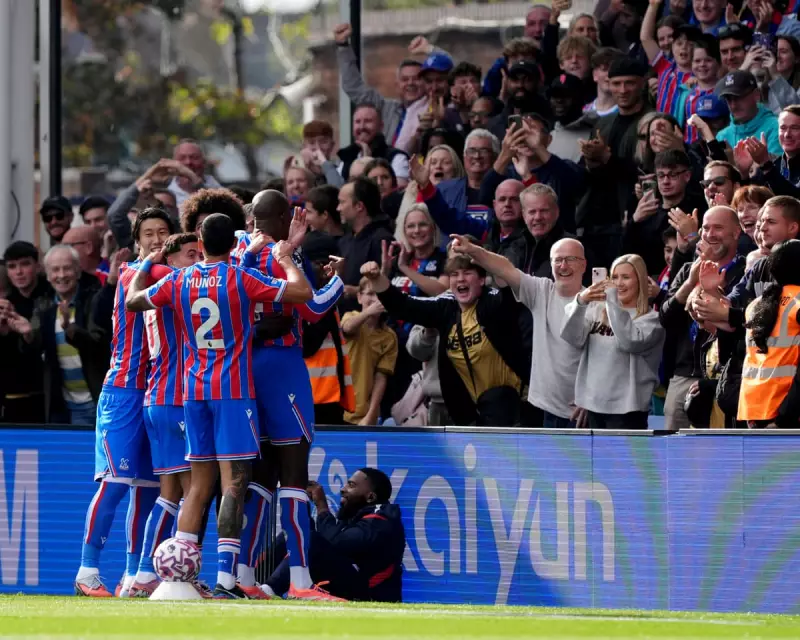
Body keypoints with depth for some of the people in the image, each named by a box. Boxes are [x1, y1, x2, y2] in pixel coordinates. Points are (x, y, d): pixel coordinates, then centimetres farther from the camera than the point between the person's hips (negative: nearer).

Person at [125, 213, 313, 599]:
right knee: (234, 482, -8)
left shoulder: (178, 281, 6)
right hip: (233, 389, -5)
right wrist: (286, 260, 9)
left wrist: (147, 264, 36)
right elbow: (302, 293, -8)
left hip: (194, 390, 5)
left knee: (199, 484, 13)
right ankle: (225, 579, -18)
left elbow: (133, 301, 21)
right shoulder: (241, 279, -6)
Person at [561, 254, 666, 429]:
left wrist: (613, 303, -18)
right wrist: (580, 302, -19)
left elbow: (630, 342, -22)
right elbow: (572, 338, -3)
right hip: (594, 403, 5)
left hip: (626, 408, -5)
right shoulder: (597, 311, 9)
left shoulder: (651, 318, -4)